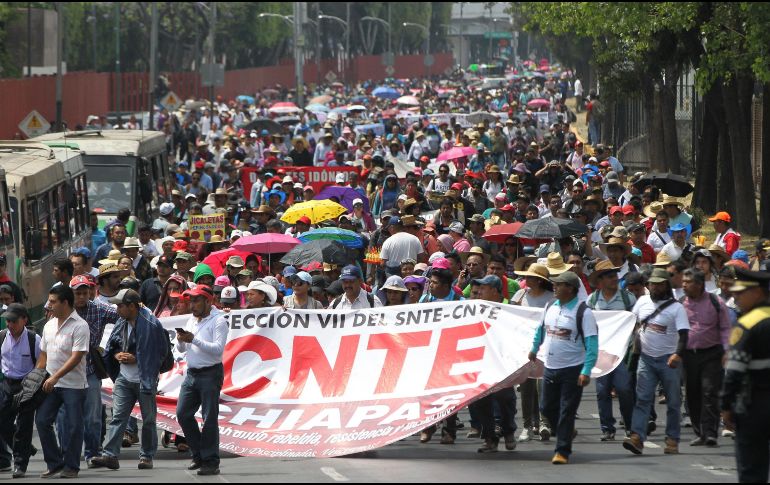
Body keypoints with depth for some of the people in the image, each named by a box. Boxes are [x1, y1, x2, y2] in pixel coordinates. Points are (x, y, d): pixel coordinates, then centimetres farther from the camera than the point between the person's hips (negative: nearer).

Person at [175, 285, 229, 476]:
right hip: (192, 373, 8)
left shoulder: (218, 321, -8)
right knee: (182, 413, 3)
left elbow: (218, 349, -19)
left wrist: (194, 339, -22)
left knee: (209, 418, -7)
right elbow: (182, 349, 19)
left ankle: (211, 462, -3)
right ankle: (199, 455, 16)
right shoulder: (192, 320, 14)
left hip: (210, 374, -8)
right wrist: (181, 340, -4)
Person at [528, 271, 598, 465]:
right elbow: (541, 329, 26)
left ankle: (562, 451, 3)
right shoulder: (550, 308, 6)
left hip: (572, 370, -6)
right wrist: (534, 349, 34)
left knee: (566, 412, -3)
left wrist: (586, 371, -23)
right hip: (550, 368, 6)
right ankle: (566, 432, 37)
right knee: (547, 408, 13)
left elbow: (592, 344, -17)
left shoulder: (583, 312, -14)